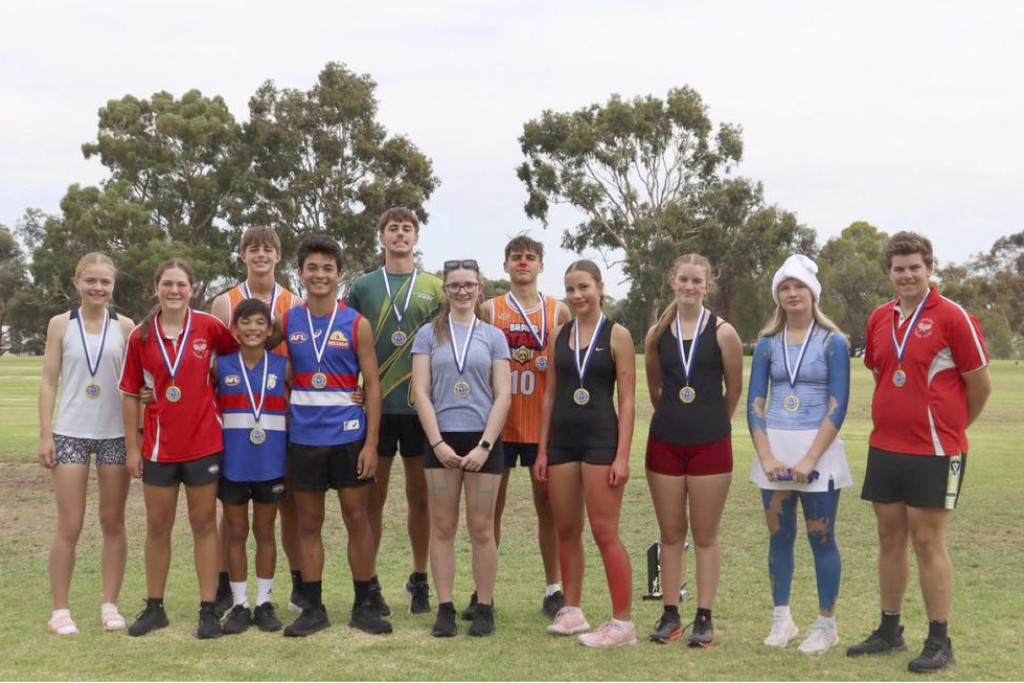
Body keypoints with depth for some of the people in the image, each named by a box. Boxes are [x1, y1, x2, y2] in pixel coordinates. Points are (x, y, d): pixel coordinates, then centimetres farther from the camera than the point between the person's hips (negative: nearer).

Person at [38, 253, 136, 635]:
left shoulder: (125, 327, 3)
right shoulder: (61, 325, 3)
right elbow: (48, 382, 2)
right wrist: (45, 434, -4)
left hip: (115, 435, 1)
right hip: (70, 434, -1)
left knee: (113, 522, 6)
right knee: (69, 527, -1)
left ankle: (110, 605, 16)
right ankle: (60, 610, 6)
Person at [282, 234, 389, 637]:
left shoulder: (356, 324, -1)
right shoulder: (287, 323, 4)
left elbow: (372, 384, -1)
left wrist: (371, 442, -7)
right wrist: (278, 434, 0)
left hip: (348, 437, -1)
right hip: (304, 438, 1)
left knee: (356, 519, 3)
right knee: (308, 524, 7)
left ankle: (363, 606, 13)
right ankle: (313, 608, 15)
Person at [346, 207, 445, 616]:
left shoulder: (434, 288, 8)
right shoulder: (362, 287, 7)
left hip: (421, 405, 1)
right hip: (375, 404, 0)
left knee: (420, 495, 7)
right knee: (373, 495, 4)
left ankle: (420, 581, 18)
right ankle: (369, 583, 12)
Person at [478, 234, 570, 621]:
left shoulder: (558, 312, 6)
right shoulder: (489, 310, 4)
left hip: (543, 422, 0)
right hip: (499, 421, 0)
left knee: (547, 504, 5)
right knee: (491, 505, 5)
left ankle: (553, 589, 13)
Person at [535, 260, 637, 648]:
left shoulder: (616, 335, -4)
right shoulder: (559, 335, 10)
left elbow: (627, 400, -6)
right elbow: (550, 394, 14)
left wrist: (622, 456, -13)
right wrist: (542, 450, 10)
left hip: (600, 439, -5)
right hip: (562, 439, 5)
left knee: (605, 533, -7)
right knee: (566, 531, 11)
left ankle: (623, 623, -1)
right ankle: (572, 611, 23)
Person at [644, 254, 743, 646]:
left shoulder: (722, 333, -5)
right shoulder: (658, 333, 4)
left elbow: (734, 390, 5)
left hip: (710, 444, -3)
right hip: (665, 442, 3)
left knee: (705, 535, 4)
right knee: (670, 533, 9)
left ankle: (704, 619, 10)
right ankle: (670, 615, 17)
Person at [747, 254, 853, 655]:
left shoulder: (832, 342, -2)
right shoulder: (768, 343, 7)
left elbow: (837, 406, -8)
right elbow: (755, 403, 4)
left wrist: (810, 458, -16)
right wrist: (766, 455, -8)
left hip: (819, 448, -3)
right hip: (774, 449, 3)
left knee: (820, 537, 0)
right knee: (779, 536, 8)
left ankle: (826, 623, 11)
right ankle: (781, 619, 19)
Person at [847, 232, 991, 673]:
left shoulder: (952, 317, -10)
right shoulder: (879, 319, 8)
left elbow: (980, 385, -4)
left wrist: (948, 426, 7)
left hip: (933, 452, -6)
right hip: (884, 448, 6)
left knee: (928, 542, -2)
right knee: (890, 539, 12)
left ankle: (939, 643, 7)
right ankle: (889, 632, 23)